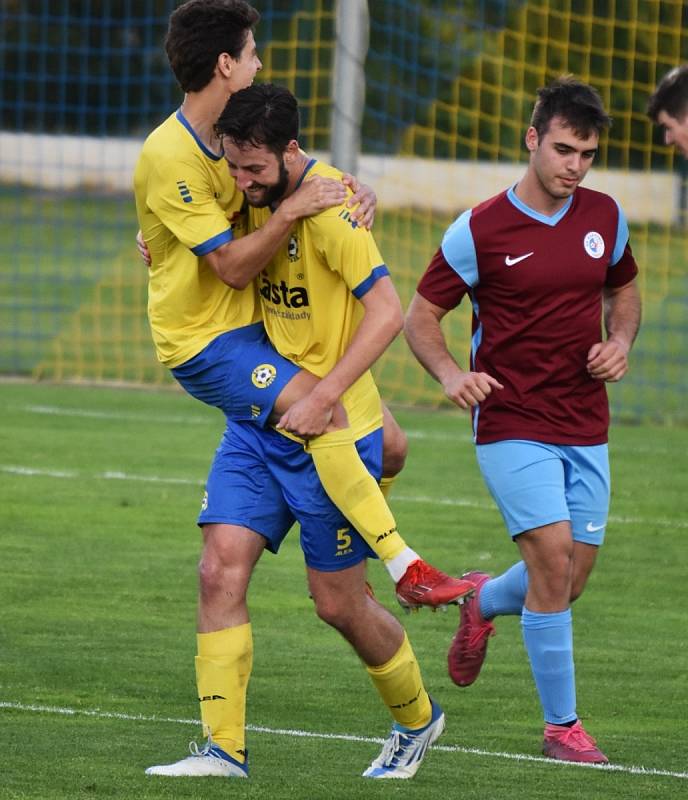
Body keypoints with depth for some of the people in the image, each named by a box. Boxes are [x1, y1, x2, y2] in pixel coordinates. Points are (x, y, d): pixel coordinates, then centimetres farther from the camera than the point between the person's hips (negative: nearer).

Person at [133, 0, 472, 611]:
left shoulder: (232, 134, 8)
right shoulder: (170, 158, -19)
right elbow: (232, 267, -20)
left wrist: (349, 194, -2)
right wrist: (290, 212, -29)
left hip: (257, 327, 9)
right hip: (203, 340, -9)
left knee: (390, 446, 3)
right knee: (325, 413, -31)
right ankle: (408, 572, -30)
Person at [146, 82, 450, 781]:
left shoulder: (329, 206, -20)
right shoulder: (259, 197, 4)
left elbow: (387, 311, -25)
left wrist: (323, 395, -29)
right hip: (257, 421, 7)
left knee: (339, 604, 4)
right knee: (223, 571, -7)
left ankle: (416, 717, 29)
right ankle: (222, 748, -5)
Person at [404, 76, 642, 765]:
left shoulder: (605, 217, 4)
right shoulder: (480, 231, -9)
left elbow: (623, 292, 22)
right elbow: (420, 317, -2)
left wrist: (620, 343, 0)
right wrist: (451, 374, -21)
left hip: (586, 428, 5)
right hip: (513, 424, -5)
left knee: (569, 579, 8)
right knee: (553, 558, -17)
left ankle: (483, 602, 42)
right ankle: (561, 727, -6)